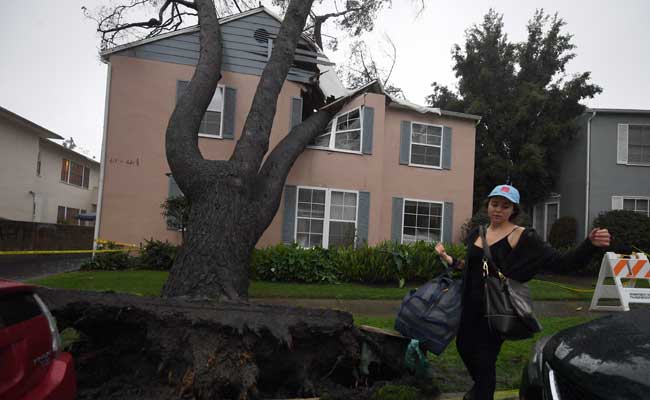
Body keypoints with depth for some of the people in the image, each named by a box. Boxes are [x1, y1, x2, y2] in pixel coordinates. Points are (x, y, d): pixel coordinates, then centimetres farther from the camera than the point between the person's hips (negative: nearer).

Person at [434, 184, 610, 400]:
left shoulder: (522, 237, -12)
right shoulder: (476, 234, 7)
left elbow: (560, 262, -20)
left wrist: (590, 244, -33)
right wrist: (447, 257, 16)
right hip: (470, 306, 6)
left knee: (484, 360, 1)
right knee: (464, 346, 21)